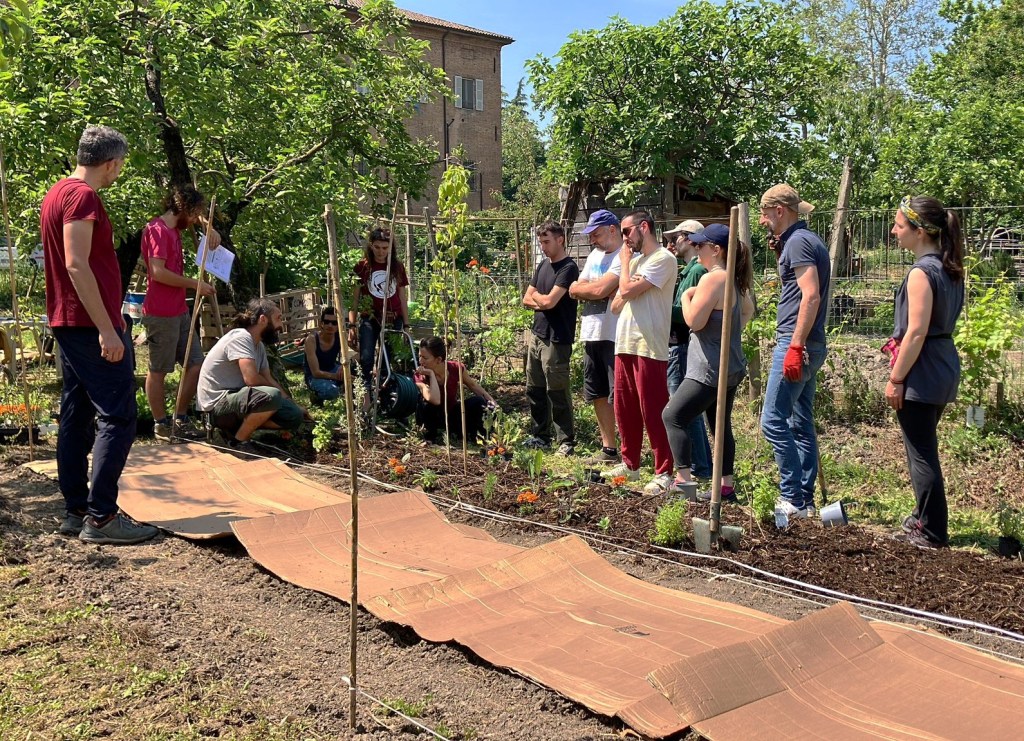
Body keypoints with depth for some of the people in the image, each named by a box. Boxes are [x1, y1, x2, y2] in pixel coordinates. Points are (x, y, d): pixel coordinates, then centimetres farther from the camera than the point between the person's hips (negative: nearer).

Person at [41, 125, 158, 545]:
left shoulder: (57, 193, 17)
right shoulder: (82, 196, -13)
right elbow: (77, 265, -22)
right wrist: (107, 329, -23)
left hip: (67, 323, 10)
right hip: (91, 325, -10)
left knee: (76, 417, 11)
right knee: (117, 417, -8)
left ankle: (76, 511, 15)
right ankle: (100, 517, -9)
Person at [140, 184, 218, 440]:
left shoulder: (175, 228, 15)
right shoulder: (157, 230, -12)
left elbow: (196, 219, 37)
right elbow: (158, 272, -22)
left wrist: (210, 230, 15)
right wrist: (195, 284, -15)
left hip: (180, 311, 9)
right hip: (161, 315, -9)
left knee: (196, 364, 9)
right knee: (159, 370, 1)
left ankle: (181, 418, 18)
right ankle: (161, 424, 9)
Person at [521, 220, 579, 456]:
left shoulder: (568, 268, -12)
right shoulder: (543, 265, 15)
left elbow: (549, 301, -19)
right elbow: (527, 299, 14)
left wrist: (536, 296, 2)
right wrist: (542, 302, -6)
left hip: (556, 340, -9)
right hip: (537, 335, 9)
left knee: (556, 392, -5)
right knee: (534, 389, 13)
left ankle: (566, 442, 3)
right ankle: (541, 436, 25)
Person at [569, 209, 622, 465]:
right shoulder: (594, 255, 18)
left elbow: (600, 290, -22)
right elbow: (574, 290, 11)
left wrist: (585, 287, -1)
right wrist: (597, 286, -6)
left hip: (615, 336, -9)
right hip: (591, 335, 9)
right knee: (598, 395, 15)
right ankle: (608, 448, 25)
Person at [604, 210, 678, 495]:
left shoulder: (663, 258, -9)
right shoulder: (636, 261, 18)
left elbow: (627, 291, -18)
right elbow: (616, 305, 17)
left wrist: (624, 262, -1)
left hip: (649, 348, -9)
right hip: (624, 345, 9)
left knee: (653, 413, -4)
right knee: (625, 410, 14)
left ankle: (664, 473, 3)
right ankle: (630, 464, 26)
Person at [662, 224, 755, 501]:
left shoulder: (712, 279, -19)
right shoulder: (736, 280, 11)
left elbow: (694, 321, -21)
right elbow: (748, 311, 28)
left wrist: (686, 296, -6)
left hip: (710, 370, -10)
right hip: (731, 367, 10)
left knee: (673, 416, -6)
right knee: (721, 426, 15)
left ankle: (683, 479, -9)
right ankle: (726, 486, 19)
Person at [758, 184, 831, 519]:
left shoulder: (798, 241, -11)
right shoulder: (807, 240, 20)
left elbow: (811, 295, -21)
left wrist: (795, 346, -25)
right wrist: (779, 252, 18)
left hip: (797, 343, -11)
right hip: (809, 346, 11)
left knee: (773, 421, -9)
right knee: (802, 424, 11)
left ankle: (792, 499, -7)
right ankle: (805, 500, 15)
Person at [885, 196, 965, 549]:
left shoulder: (922, 272, -18)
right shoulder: (950, 269, 10)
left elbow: (916, 332, -21)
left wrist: (896, 378, -16)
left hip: (922, 373, -10)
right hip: (944, 368, 10)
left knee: (921, 454, -1)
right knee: (924, 450, 21)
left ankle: (932, 533, 8)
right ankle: (924, 518, 33)